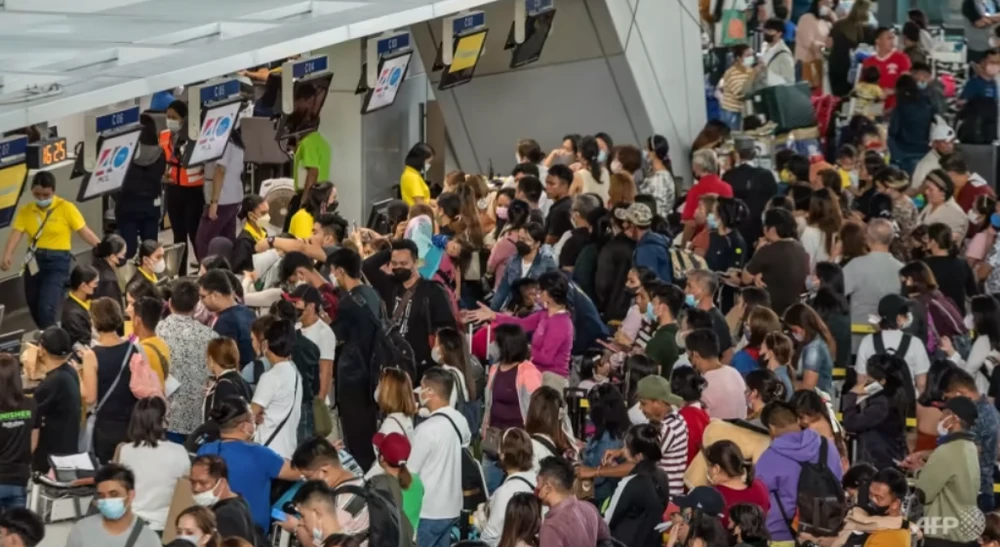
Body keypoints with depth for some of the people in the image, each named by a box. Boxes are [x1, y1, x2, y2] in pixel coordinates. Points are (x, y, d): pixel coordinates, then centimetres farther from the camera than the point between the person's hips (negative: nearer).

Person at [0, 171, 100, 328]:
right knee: (35, 310, 11)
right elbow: (16, 234, -8)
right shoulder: (25, 211, 3)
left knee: (47, 308, -18)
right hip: (34, 262, 5)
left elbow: (85, 232, -5)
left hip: (57, 262, -5)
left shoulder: (66, 208, -5)